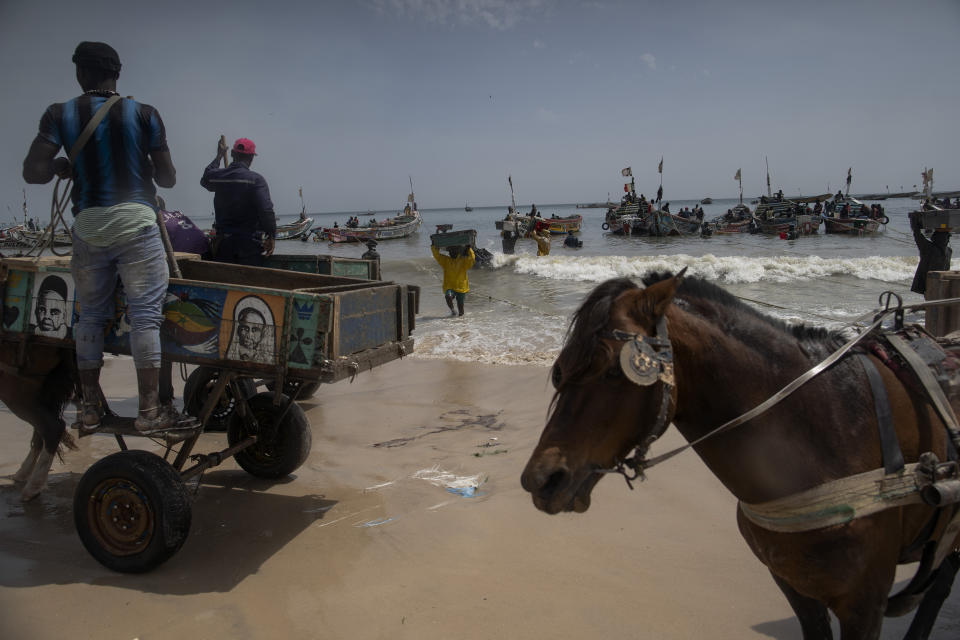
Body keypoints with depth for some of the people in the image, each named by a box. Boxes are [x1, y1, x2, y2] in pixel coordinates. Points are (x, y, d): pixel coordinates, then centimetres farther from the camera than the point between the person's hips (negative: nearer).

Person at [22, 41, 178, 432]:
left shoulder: (60, 115, 5)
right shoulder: (144, 115, 3)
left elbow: (33, 172, -4)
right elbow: (167, 178, 5)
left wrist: (62, 167, 17)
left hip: (88, 226, 2)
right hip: (136, 223, -2)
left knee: (91, 315, 13)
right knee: (145, 314, -1)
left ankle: (90, 407, 20)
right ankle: (149, 410, -1)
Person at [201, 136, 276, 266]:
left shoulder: (217, 176, 4)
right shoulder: (256, 180, -12)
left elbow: (205, 179, 31)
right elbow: (266, 210, -20)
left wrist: (219, 156, 41)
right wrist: (270, 236, -11)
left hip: (223, 242, 5)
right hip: (249, 244, -4)